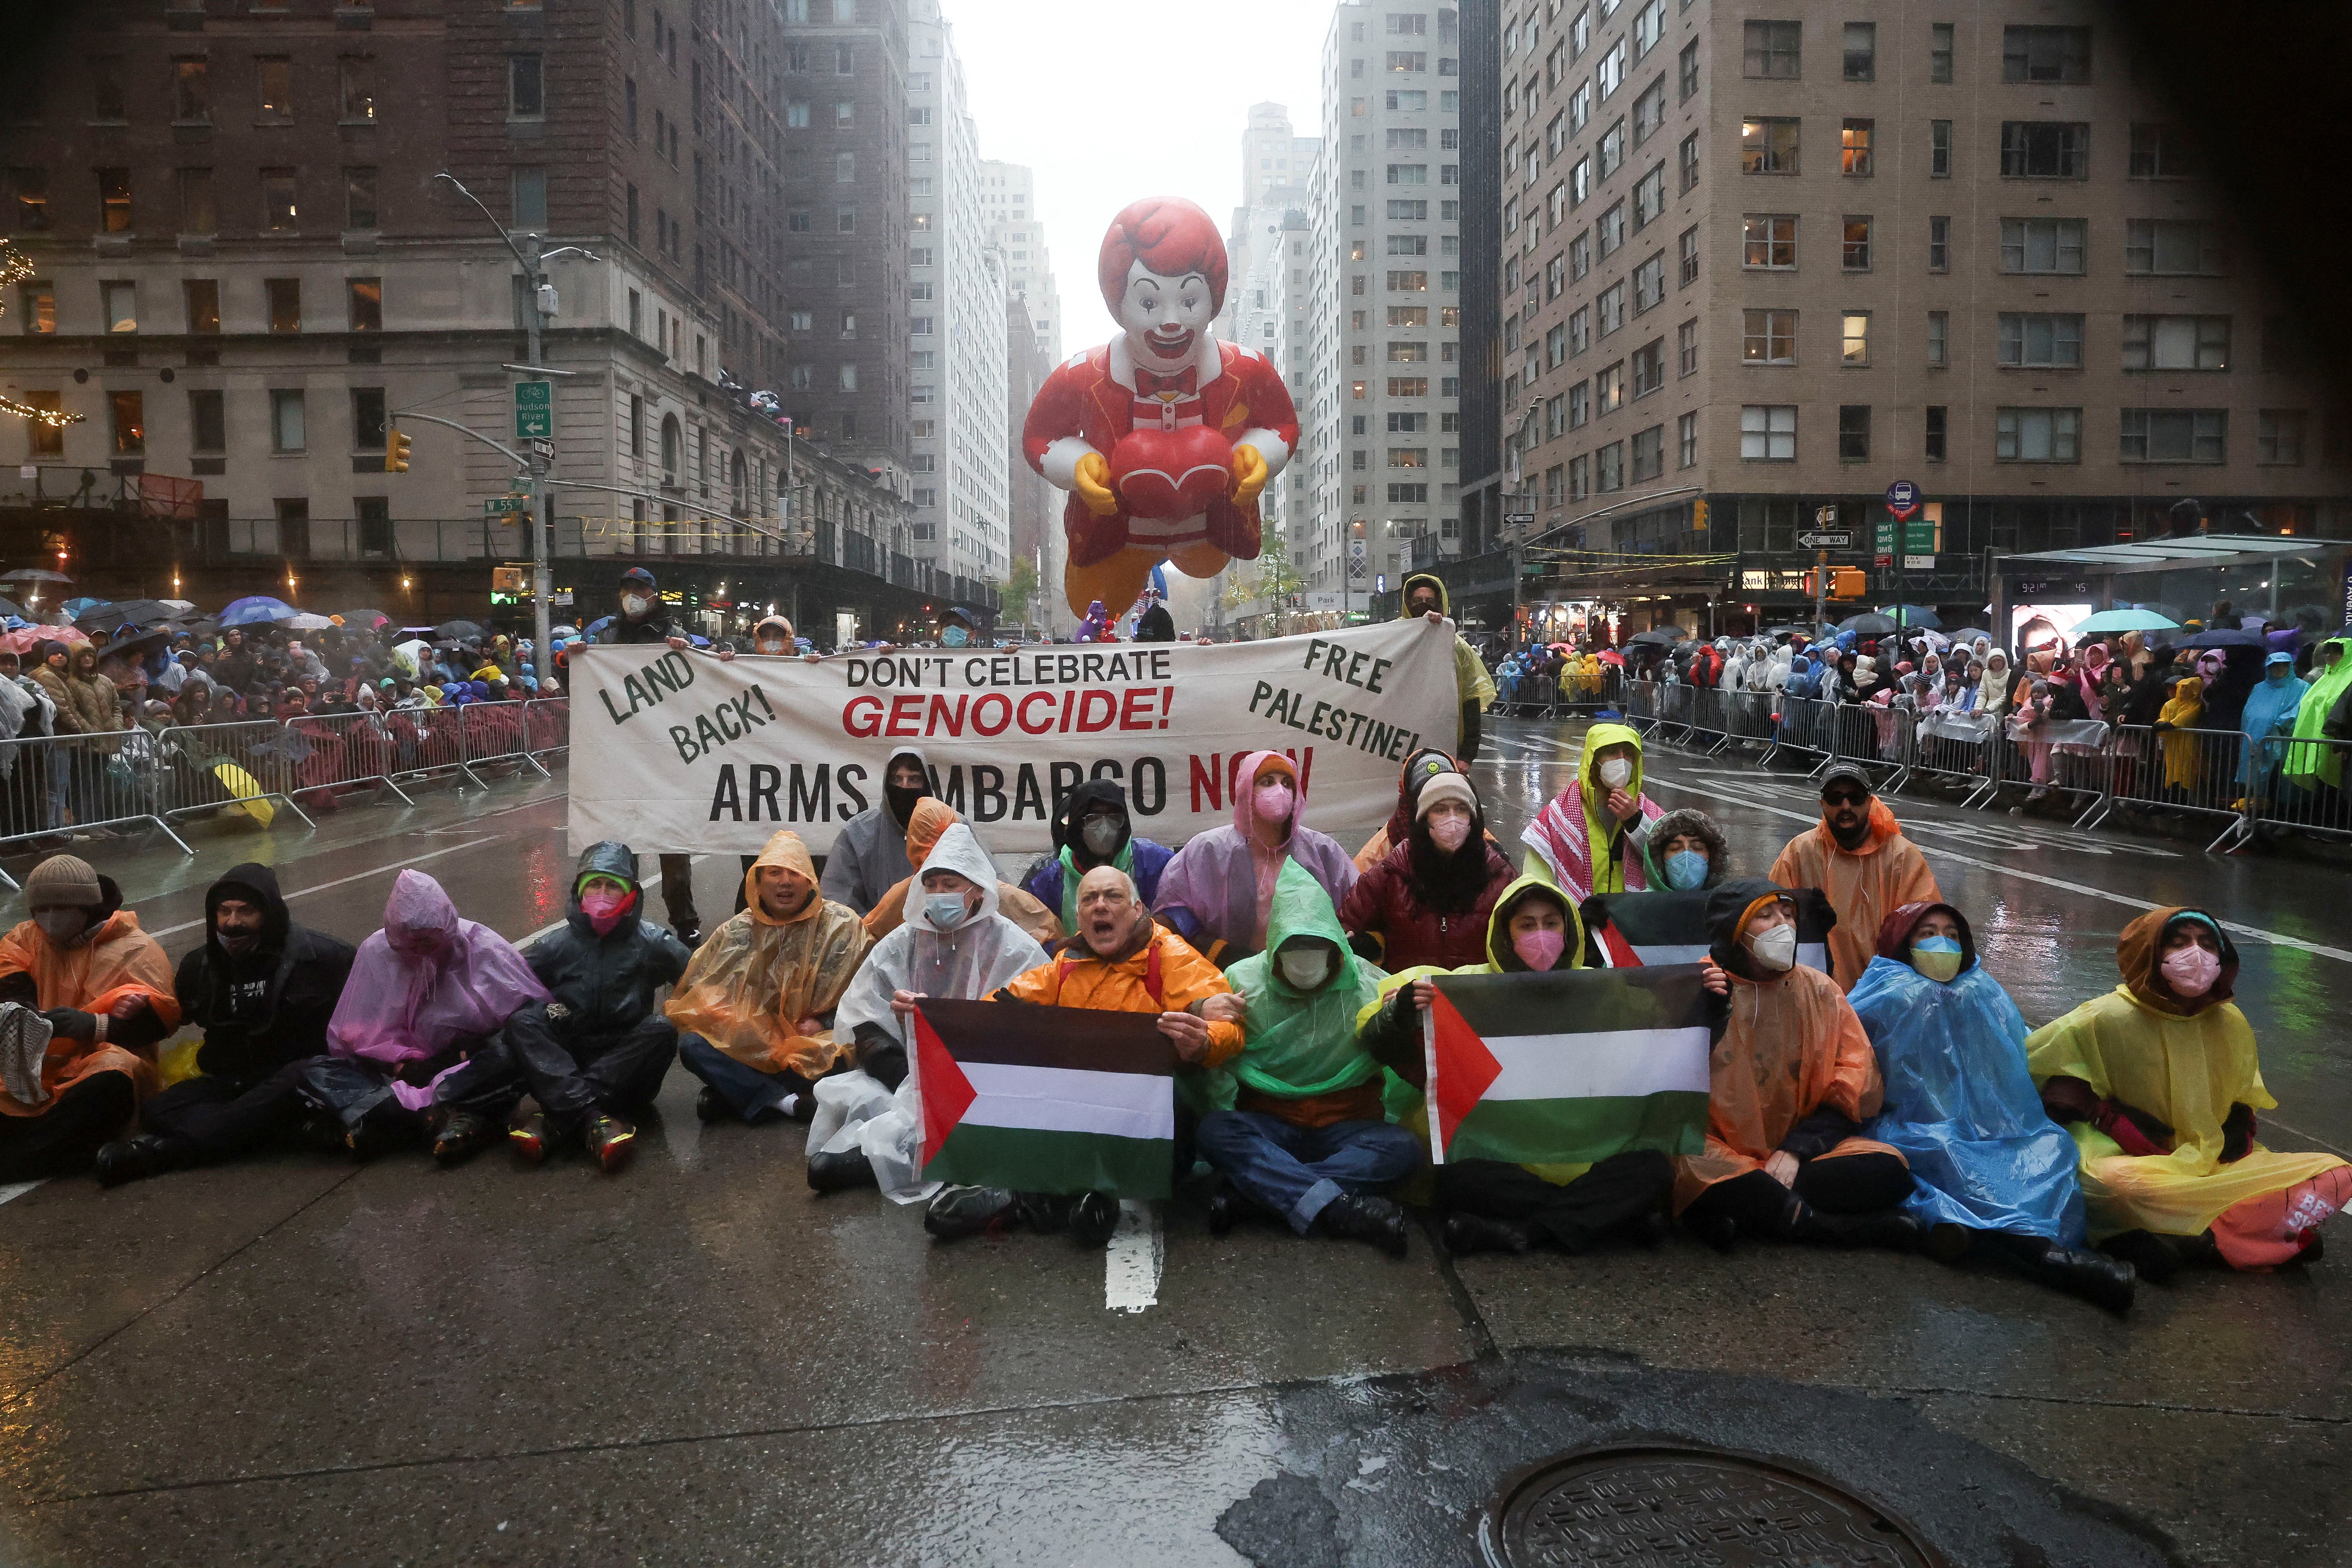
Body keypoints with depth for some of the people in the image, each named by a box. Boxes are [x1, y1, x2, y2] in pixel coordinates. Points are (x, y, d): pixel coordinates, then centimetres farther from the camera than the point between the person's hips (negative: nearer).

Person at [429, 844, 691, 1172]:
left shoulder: (651, 943, 5)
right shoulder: (558, 944, 8)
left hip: (625, 1062, -1)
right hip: (562, 1058, 1)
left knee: (661, 1030, -29)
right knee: (522, 1022, -25)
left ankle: (557, 1117, -41)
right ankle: (589, 1117, -47)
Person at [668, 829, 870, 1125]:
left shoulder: (842, 925, 0)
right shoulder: (738, 931, 6)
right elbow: (696, 992, 4)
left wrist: (822, 1022, -19)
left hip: (810, 1045, -2)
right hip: (749, 1044, 2)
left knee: (840, 1051, -35)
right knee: (692, 1044, -24)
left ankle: (732, 1092, -22)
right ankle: (783, 1100, -28)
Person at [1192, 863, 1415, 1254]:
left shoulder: (1368, 985, -1)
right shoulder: (1243, 980, -1)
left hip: (1345, 1128, 1)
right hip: (1267, 1125, 0)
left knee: (1403, 1148, -29)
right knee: (1214, 1130, -30)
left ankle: (1252, 1187, -30)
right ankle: (1341, 1208, -38)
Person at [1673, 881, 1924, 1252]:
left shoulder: (1818, 991, 10)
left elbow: (1853, 1092, 7)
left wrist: (1796, 1151, -8)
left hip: (1802, 1148, 3)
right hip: (1721, 1149, -3)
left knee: (1888, 1169, -23)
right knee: (1694, 1170, -37)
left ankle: (1748, 1210, -23)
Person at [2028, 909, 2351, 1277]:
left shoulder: (2230, 1023, 8)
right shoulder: (2107, 1019, -8)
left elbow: (2246, 1096, 24)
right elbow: (2021, 1066, -9)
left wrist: (2240, 1124, 0)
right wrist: (2111, 1117, -14)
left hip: (2218, 1168, 6)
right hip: (2135, 1163, -5)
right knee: (2113, 1181, -41)